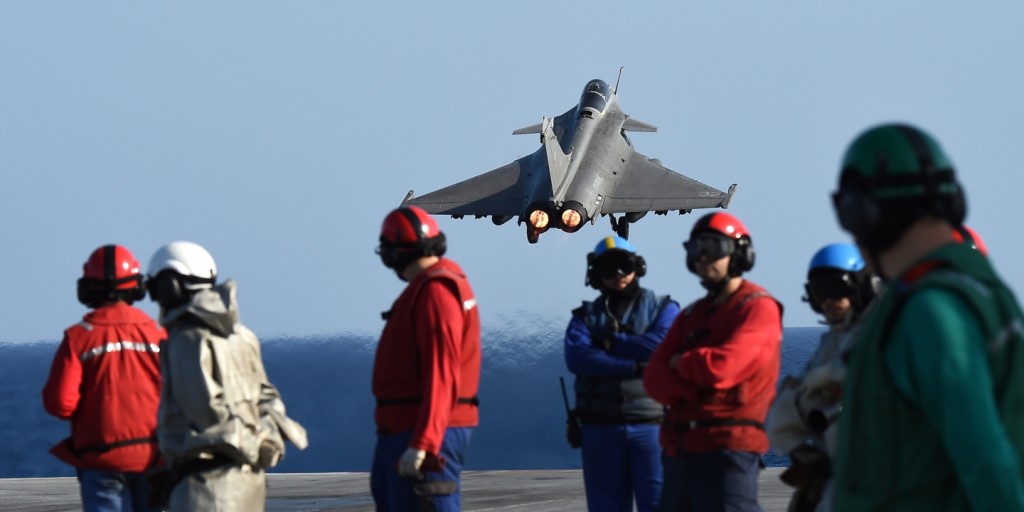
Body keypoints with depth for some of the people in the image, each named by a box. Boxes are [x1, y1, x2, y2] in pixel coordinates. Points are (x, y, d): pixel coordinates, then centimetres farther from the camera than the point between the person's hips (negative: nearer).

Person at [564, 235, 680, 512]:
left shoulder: (662, 308, 9)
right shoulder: (586, 315, 12)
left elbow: (662, 345, -12)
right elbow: (576, 358, -8)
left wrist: (611, 343, -4)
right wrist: (637, 366, -14)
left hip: (651, 424, -2)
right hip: (601, 429, 2)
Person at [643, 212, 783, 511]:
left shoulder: (758, 308, -3)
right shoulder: (691, 316, 22)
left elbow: (721, 366, -17)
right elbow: (654, 377, 10)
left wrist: (682, 362, 2)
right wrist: (691, 391, -10)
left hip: (729, 448, -9)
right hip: (681, 449, 9)